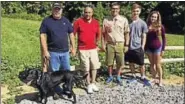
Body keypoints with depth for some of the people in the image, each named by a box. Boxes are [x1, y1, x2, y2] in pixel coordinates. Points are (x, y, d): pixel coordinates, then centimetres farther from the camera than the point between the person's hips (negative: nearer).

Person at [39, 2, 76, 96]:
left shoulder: (66, 21, 7)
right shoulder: (46, 21, -4)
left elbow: (71, 34, 12)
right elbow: (42, 36, -7)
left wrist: (73, 48, 8)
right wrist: (45, 51, -12)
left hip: (65, 51, 3)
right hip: (53, 52, -3)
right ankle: (57, 91, 18)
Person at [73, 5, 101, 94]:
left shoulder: (96, 22, 2)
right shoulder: (78, 21, -8)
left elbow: (98, 34, 16)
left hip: (93, 48, 4)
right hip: (82, 49, -4)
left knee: (94, 66, 10)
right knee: (86, 68, 3)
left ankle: (93, 83, 25)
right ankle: (89, 85, 15)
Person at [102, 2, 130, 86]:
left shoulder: (124, 20, -1)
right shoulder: (106, 20, 1)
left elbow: (127, 33, 3)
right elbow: (103, 33, 5)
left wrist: (126, 45, 0)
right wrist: (103, 44, 1)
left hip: (120, 44, 0)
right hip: (110, 44, 0)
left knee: (120, 62, 7)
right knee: (109, 62, 9)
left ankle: (118, 77, 26)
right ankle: (110, 76, 29)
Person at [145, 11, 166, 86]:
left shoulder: (160, 27, -6)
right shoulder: (147, 26, -2)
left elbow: (163, 38, 0)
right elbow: (146, 37, 5)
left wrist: (163, 49, -4)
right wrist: (145, 48, 4)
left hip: (157, 47, -2)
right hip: (149, 47, 3)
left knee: (157, 64, 1)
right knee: (152, 64, 12)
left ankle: (160, 80, 14)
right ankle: (154, 78, 24)